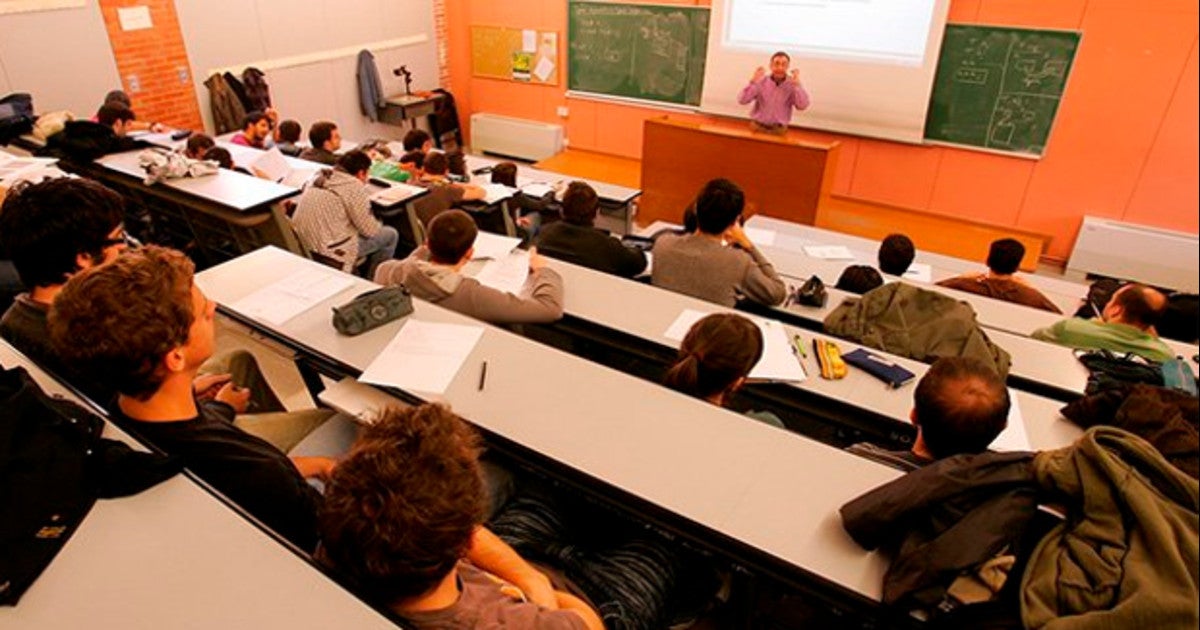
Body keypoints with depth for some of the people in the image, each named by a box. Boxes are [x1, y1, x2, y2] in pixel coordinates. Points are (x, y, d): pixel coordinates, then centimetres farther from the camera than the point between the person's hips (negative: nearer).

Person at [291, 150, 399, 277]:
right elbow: (369, 230, -14)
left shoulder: (319, 178, 9)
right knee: (391, 234, 7)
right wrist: (379, 225, 8)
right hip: (330, 249, -9)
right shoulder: (354, 186, -16)